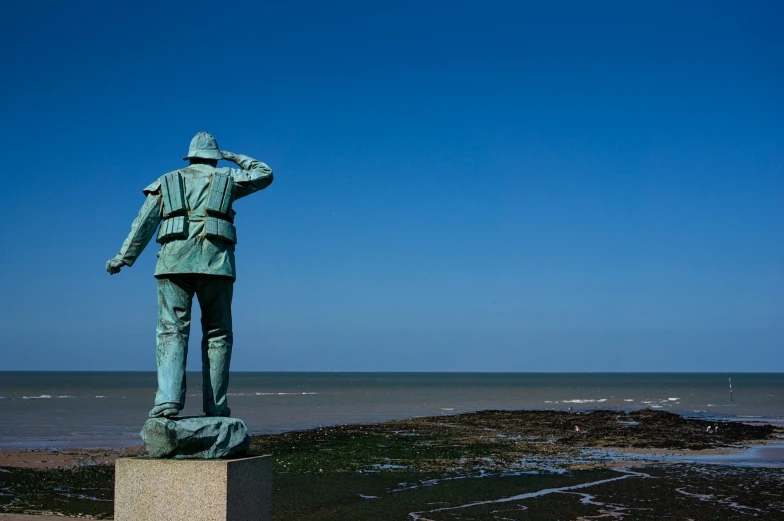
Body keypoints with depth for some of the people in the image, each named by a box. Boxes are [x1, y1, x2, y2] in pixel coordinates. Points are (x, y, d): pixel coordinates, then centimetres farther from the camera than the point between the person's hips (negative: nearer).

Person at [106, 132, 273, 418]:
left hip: (174, 261, 1)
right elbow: (265, 174, 28)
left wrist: (122, 259, 19)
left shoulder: (166, 181, 19)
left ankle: (168, 398, -22)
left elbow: (143, 225, 15)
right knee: (217, 334, 7)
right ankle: (215, 405, 3)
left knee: (172, 331, -4)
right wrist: (236, 158, 38)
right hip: (215, 262, 0)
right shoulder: (226, 178, 15)